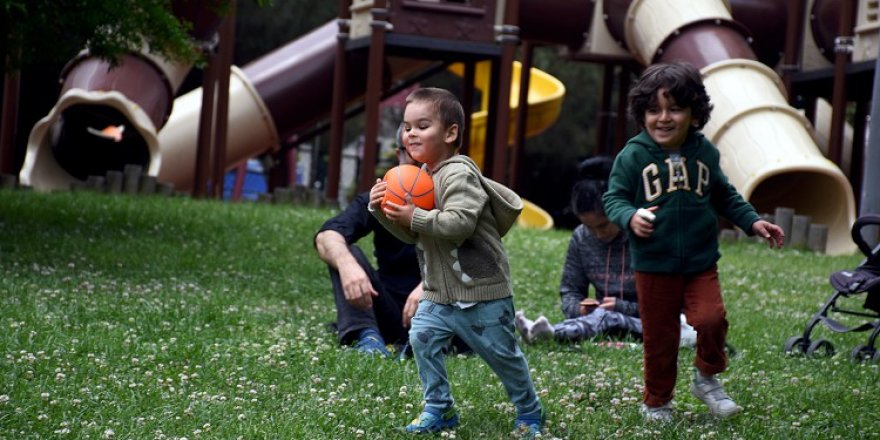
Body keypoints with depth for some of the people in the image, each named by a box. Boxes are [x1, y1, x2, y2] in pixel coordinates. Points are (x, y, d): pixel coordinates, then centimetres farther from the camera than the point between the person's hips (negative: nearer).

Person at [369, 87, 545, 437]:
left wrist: (415, 217, -29)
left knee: (503, 355, 6)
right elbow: (411, 234, 10)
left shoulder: (458, 175, -20)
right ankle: (439, 409, 10)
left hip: (481, 292, -7)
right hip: (438, 292, 7)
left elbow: (459, 223, -34)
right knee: (422, 338, -6)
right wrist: (383, 210, -5)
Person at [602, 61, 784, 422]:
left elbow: (725, 196, 15)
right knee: (659, 337, 7)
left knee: (711, 318, -18)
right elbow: (614, 198, -6)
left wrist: (752, 222, 7)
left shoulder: (705, 152, 1)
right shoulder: (633, 156, -9)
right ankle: (657, 401, 28)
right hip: (653, 265, -2)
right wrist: (631, 216, -26)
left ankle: (707, 377, 11)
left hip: (702, 262, 2)